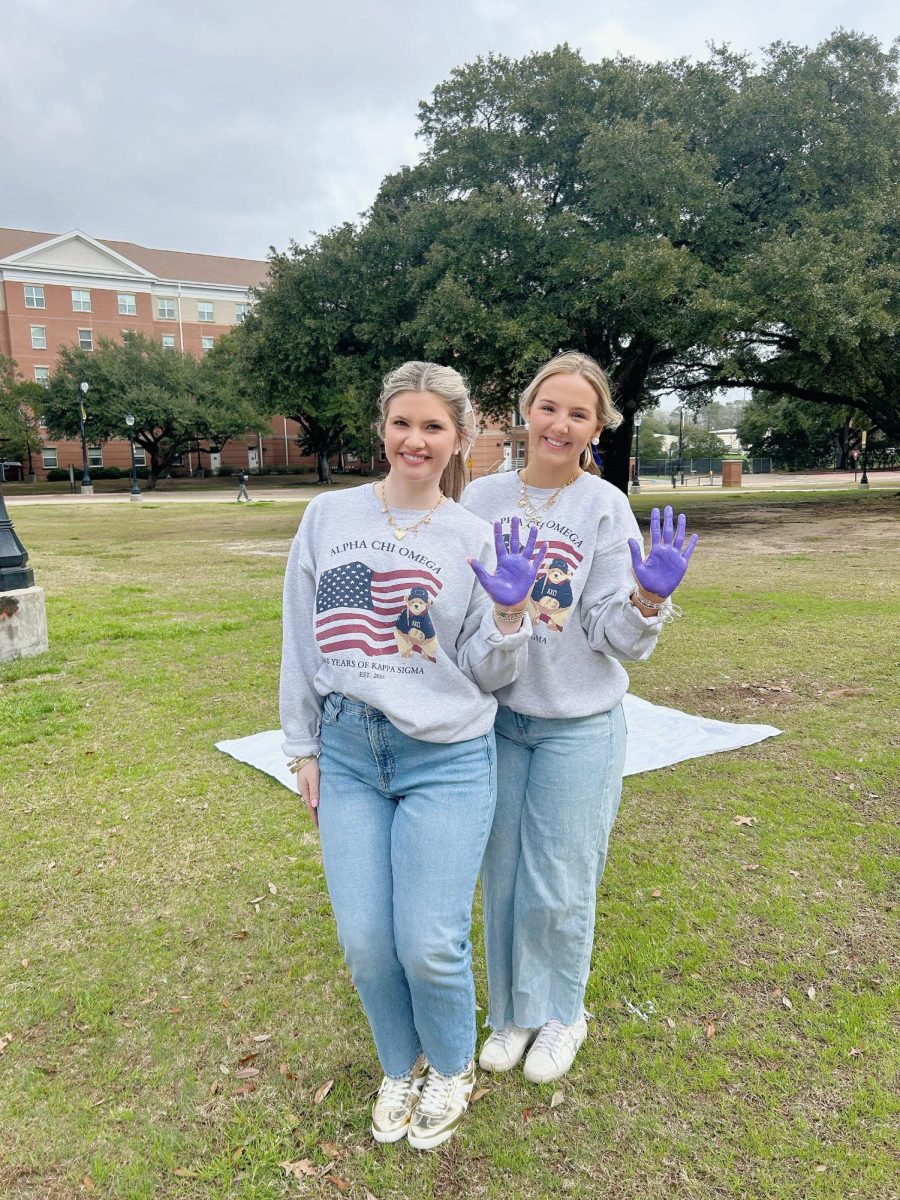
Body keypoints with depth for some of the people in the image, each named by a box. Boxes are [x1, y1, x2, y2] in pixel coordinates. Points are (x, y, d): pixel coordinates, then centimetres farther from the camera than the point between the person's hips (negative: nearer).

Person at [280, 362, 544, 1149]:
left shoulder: (475, 539, -2)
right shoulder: (329, 517, 3)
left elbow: (487, 673, -1)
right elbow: (302, 640, 9)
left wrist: (510, 612, -20)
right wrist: (303, 747, 9)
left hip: (446, 760, -2)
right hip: (347, 756, 3)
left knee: (430, 944, 0)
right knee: (365, 941, 7)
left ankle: (453, 1069, 34)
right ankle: (401, 1068, 39)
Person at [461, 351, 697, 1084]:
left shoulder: (607, 508, -9)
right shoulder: (481, 499, -1)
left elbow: (616, 639, -10)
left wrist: (649, 598, -29)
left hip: (579, 725, -3)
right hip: (496, 717, 3)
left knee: (558, 886, 9)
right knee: (503, 876, 15)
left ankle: (560, 1014, 36)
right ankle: (514, 1011, 39)